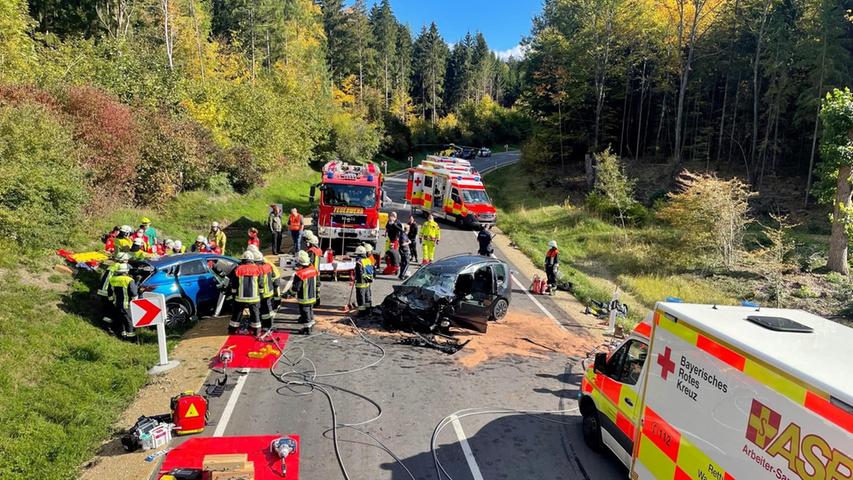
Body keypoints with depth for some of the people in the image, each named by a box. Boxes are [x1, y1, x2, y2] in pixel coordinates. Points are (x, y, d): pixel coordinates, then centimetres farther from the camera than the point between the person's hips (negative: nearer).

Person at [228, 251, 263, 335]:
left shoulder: (238, 269, -2)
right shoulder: (257, 269, -2)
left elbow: (233, 285, 3)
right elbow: (260, 285, 2)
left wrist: (233, 294, 16)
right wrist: (260, 294, 15)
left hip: (240, 298, 0)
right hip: (254, 298, 0)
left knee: (237, 313, 14)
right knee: (255, 314, 11)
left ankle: (232, 330, 24)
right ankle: (257, 331, 16)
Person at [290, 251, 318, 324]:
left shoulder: (299, 274, -25)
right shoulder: (313, 269, -3)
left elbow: (295, 288, -22)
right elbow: (317, 283, 9)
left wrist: (290, 291, -1)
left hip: (304, 300, -7)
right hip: (312, 298, 7)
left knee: (306, 319, 5)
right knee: (310, 312, 26)